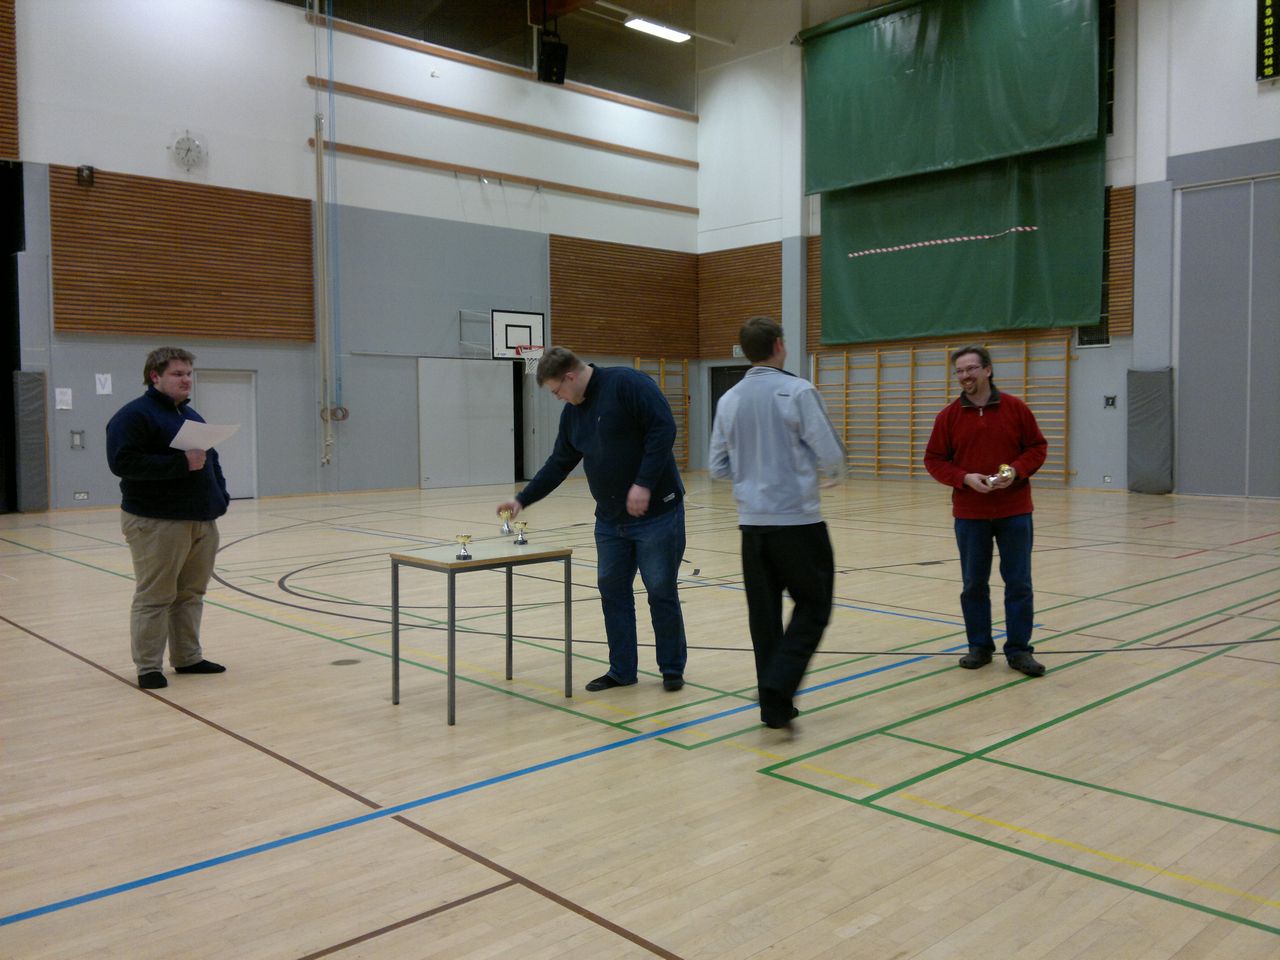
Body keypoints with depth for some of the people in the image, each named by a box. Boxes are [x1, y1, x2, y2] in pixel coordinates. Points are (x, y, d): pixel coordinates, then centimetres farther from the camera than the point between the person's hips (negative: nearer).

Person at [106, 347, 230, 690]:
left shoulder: (191, 415, 19)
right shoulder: (134, 415, -8)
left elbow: (211, 459, 25)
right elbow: (122, 462, -20)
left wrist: (220, 497, 9)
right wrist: (181, 463, -23)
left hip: (203, 521, 8)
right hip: (157, 524, -8)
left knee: (191, 594, 13)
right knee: (154, 597, -2)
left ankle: (188, 657, 23)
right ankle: (148, 667, 7)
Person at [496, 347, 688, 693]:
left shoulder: (626, 384, -14)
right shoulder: (573, 413, 10)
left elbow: (663, 428, -21)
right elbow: (558, 464, 17)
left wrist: (644, 483, -23)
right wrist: (522, 499, 14)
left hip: (656, 513, -7)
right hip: (610, 519, 8)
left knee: (661, 592, 1)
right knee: (612, 592, 9)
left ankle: (672, 669, 17)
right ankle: (621, 670, 21)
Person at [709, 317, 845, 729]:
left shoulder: (729, 400, 5)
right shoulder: (799, 391, -9)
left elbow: (719, 467, 9)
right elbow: (831, 458, -9)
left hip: (753, 522, 5)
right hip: (798, 520, -5)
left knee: (764, 615, 11)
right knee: (812, 607, 8)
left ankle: (774, 704, 15)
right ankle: (777, 688, -7)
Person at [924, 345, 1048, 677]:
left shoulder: (1016, 409, 0)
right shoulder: (949, 415, 1)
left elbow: (1037, 447, 5)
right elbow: (934, 460, 3)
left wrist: (1016, 471, -14)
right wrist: (965, 478, -13)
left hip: (1014, 512, -1)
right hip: (969, 513, 1)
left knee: (1019, 583, 3)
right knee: (974, 584, 8)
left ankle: (1019, 650, 14)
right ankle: (979, 646, 22)